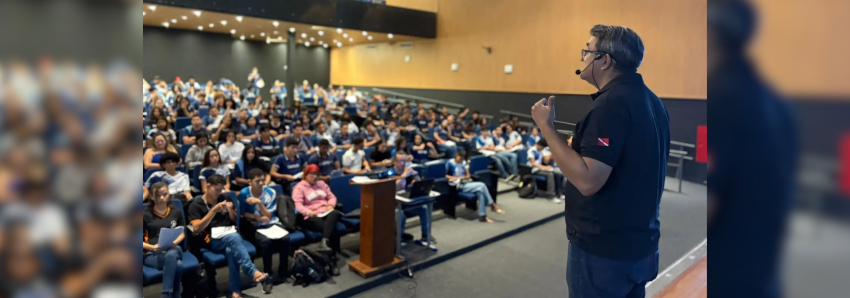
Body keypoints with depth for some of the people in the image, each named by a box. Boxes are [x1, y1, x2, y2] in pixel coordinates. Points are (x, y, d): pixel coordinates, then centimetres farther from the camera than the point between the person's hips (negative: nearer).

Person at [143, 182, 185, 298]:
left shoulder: (175, 212, 14)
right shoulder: (146, 215, 5)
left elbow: (182, 233, 17)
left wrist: (174, 243, -5)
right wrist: (152, 247, -16)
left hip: (173, 250, 2)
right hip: (151, 254, -2)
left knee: (171, 254, -39)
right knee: (178, 265, -37)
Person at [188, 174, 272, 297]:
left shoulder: (226, 197, 14)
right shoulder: (195, 206, 5)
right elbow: (197, 228, -9)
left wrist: (230, 210, -1)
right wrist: (214, 210, -16)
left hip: (231, 234, 3)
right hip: (214, 240, -3)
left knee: (230, 250, -35)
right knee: (234, 238, -37)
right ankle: (253, 272, -45)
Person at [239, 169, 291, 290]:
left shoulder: (271, 192, -3)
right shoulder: (244, 193, -6)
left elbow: (268, 216, -5)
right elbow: (243, 213, 1)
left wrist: (259, 202, -20)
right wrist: (257, 217, -16)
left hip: (272, 223, 2)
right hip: (255, 226, -2)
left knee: (285, 239, -30)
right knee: (266, 242, -36)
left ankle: (283, 273, -10)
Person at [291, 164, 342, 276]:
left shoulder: (321, 184, 24)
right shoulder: (299, 187, 6)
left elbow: (332, 196, 21)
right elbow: (298, 205, -7)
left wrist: (330, 205, -2)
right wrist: (309, 212, -23)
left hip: (326, 214, 5)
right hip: (311, 217, -5)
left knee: (335, 214, -37)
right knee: (333, 230, -32)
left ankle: (324, 242, -53)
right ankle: (332, 261, -30)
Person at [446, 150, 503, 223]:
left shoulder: (464, 163, 15)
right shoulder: (449, 163, -2)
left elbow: (468, 175, 12)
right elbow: (445, 175, -1)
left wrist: (463, 177, -10)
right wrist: (452, 178, -20)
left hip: (467, 183, 6)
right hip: (459, 186, -6)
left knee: (481, 191, -27)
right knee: (481, 185, -24)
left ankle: (482, 216, -23)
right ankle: (493, 205, -13)